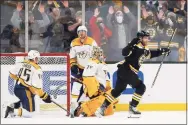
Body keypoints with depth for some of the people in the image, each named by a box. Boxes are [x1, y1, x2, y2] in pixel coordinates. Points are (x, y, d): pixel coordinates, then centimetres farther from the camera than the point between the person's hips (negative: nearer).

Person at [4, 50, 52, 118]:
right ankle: (13, 111, -20)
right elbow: (36, 85, -19)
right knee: (29, 113, -4)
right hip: (26, 91, -8)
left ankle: (12, 106, 16)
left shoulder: (21, 64, 4)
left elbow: (12, 74, 16)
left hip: (17, 89, 8)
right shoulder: (37, 69, -15)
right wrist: (44, 96, -11)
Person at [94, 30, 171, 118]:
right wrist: (132, 45, -40)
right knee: (141, 87, -6)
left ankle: (102, 108, 14)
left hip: (124, 71, 10)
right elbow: (125, 53, -27)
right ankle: (132, 107, -6)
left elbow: (151, 54, 34)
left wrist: (162, 51, 25)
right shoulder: (136, 46, -14)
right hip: (126, 70, -10)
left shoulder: (145, 49, 16)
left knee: (118, 90, 14)